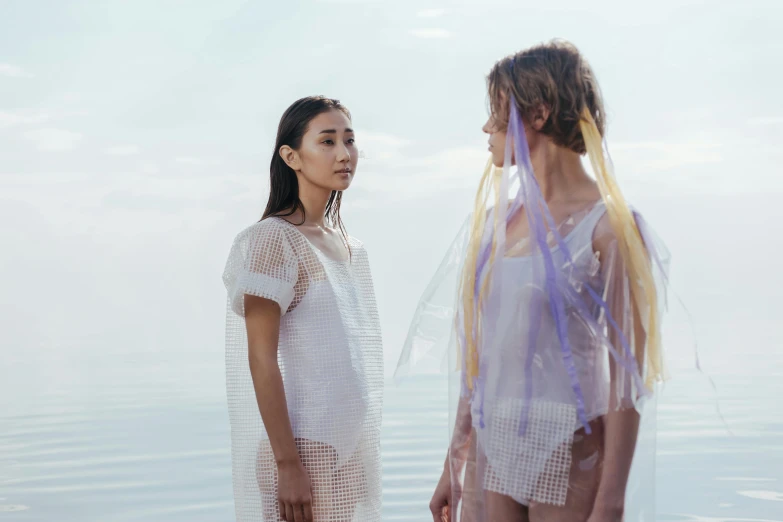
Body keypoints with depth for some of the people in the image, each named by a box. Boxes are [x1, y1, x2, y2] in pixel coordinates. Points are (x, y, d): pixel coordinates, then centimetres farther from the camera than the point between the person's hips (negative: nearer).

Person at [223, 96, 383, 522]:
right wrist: (288, 466, -19)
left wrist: (362, 450, 13)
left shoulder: (349, 248, 12)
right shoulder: (273, 239, -11)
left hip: (351, 449, 7)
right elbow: (261, 359, -16)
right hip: (303, 450, -7)